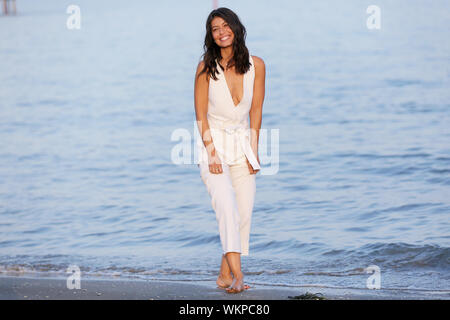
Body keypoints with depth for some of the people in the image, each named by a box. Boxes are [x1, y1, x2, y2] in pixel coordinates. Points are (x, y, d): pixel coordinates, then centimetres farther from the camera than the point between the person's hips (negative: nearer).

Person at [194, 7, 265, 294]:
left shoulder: (256, 65, 0)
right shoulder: (206, 67, -6)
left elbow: (256, 111, 5)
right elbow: (201, 115, -4)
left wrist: (253, 151, 0)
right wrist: (212, 154, -11)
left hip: (243, 145, 3)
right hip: (213, 144, -3)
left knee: (244, 212, -3)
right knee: (227, 206, -20)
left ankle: (225, 274, 7)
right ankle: (237, 272, -27)